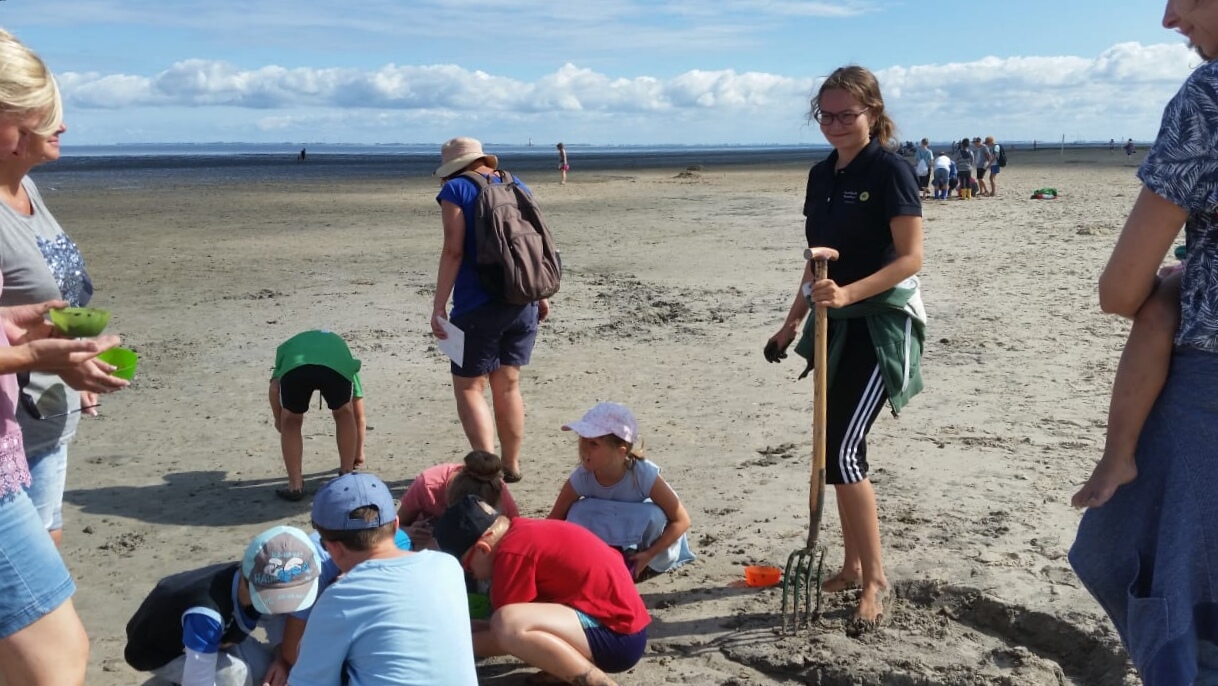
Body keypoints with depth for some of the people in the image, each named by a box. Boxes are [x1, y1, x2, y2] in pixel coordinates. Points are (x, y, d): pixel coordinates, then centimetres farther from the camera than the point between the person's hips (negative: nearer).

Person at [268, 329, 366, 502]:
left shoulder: (288, 346, 44)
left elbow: (274, 389, 20)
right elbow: (359, 418, 50)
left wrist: (279, 421, 34)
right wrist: (359, 453, 61)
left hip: (294, 366, 0)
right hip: (338, 365, 1)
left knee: (291, 421, 26)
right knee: (344, 414, 30)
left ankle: (295, 486, 24)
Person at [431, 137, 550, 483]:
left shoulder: (456, 190, -5)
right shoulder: (517, 186, 11)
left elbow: (454, 251, -14)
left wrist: (439, 306, -12)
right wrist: (541, 294, 20)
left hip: (478, 307, -6)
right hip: (523, 304, 6)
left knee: (469, 387, 4)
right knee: (508, 386, 15)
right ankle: (511, 465, 22)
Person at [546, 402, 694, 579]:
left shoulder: (644, 474, -33)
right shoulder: (581, 477, -24)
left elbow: (682, 520, -24)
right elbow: (553, 521, -12)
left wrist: (648, 555, -29)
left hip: (653, 546, -2)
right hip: (614, 538, 2)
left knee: (652, 514, -36)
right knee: (578, 513, -27)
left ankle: (640, 563, -6)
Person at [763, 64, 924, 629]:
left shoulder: (889, 171, -12)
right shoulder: (821, 175, 10)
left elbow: (910, 257, -16)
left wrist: (848, 293, -28)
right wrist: (794, 320, 16)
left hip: (881, 324, -8)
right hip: (836, 325, 8)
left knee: (842, 449, -13)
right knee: (836, 448, 11)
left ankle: (875, 578, 1)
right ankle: (853, 566, 25)